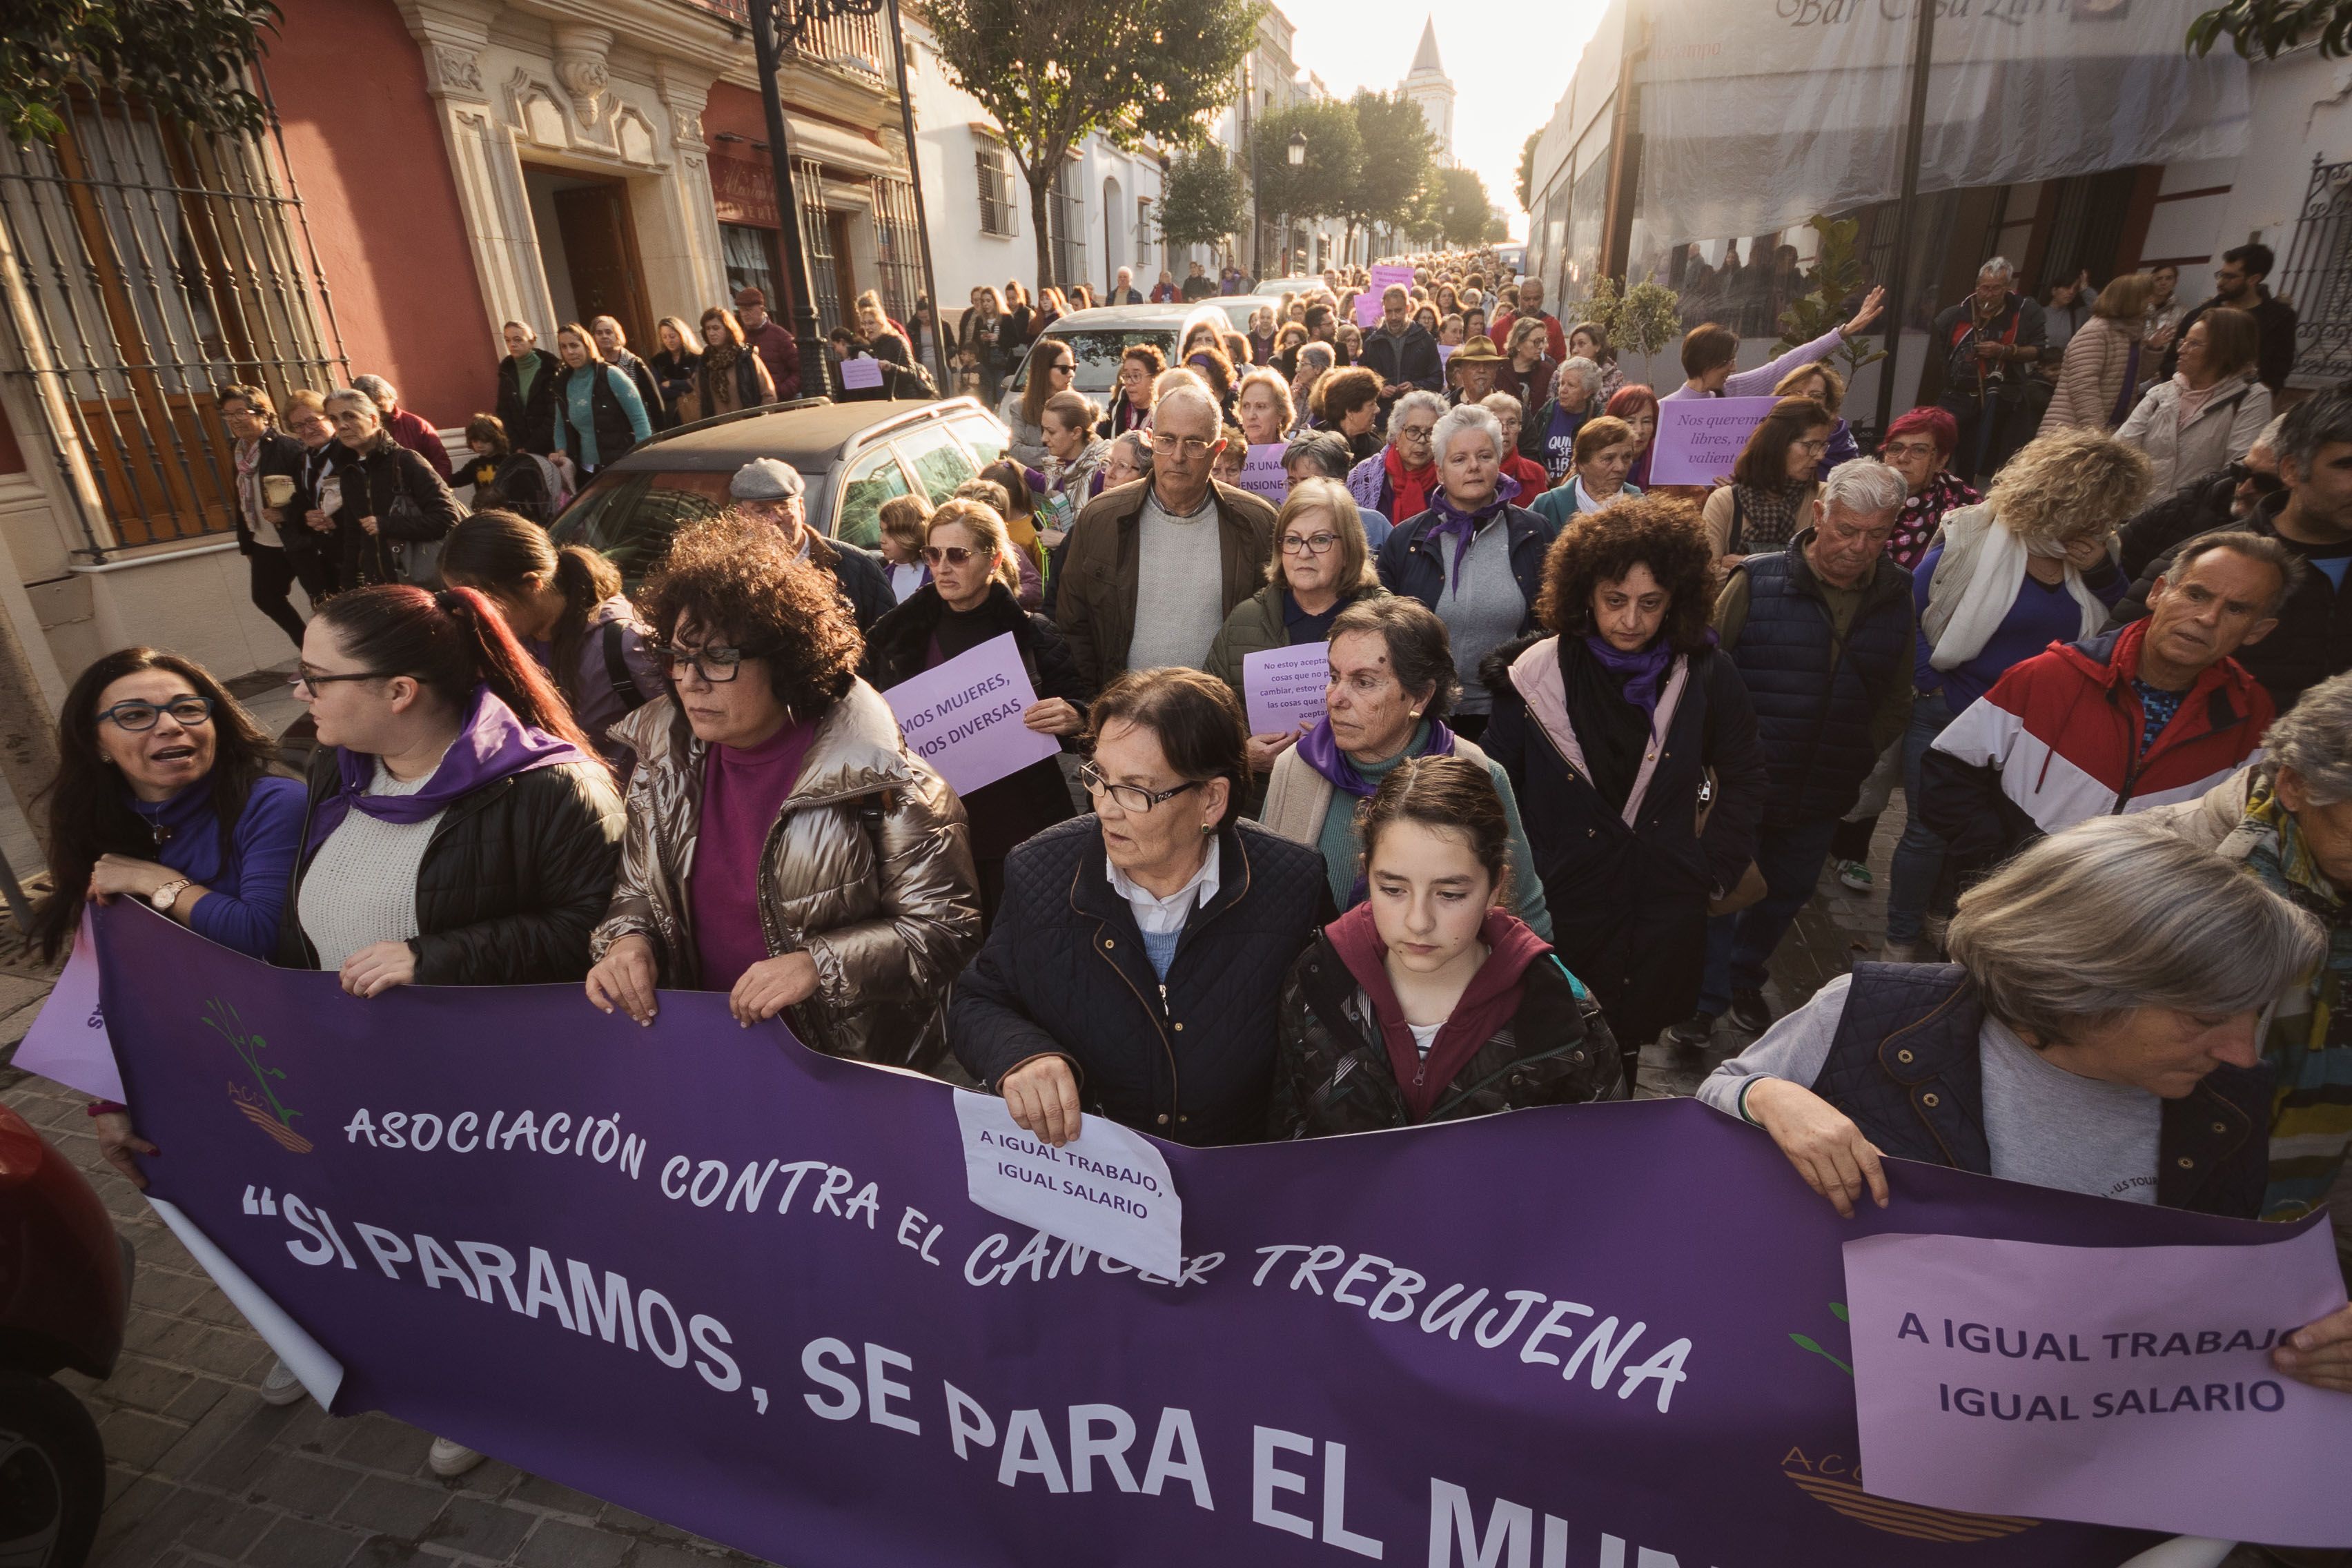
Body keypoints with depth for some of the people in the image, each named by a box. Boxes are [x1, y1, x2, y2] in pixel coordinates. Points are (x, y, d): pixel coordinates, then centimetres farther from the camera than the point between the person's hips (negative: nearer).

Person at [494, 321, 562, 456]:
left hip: (549, 450, -4)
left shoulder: (550, 370, -6)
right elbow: (503, 414, 8)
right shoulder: (507, 372, 10)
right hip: (519, 452, 4)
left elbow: (554, 416, -11)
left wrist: (530, 449, -14)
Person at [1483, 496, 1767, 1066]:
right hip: (1563, 906, -1)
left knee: (1633, 1041, 15)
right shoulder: (1537, 672, -9)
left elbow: (1744, 779, 10)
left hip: (1667, 911, 1)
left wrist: (1715, 869, 5)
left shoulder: (1706, 676, -4)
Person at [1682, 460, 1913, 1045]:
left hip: (1823, 796, 4)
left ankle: (1745, 978, 44)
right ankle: (1704, 1001, 25)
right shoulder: (1756, 581, -13)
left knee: (1787, 895, 20)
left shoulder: (1899, 596, 0)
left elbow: (1898, 696, 12)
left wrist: (1865, 753, 4)